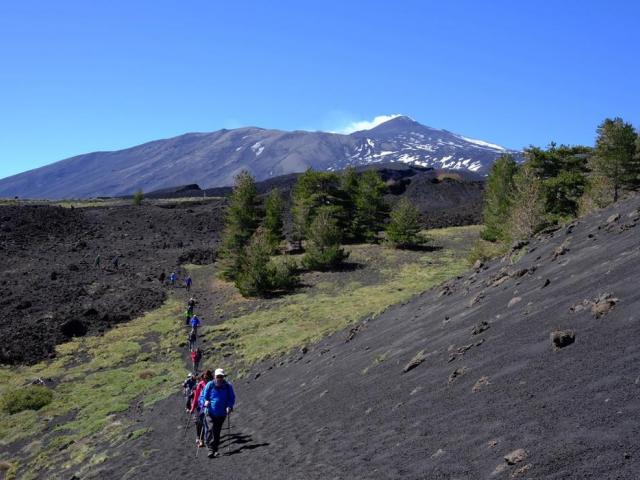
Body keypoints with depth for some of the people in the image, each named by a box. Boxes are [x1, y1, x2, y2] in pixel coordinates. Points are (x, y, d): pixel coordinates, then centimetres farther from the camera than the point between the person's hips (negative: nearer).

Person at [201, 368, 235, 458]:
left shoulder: (228, 386, -1)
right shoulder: (209, 385, -5)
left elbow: (232, 398, 8)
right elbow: (202, 396, 2)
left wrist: (229, 406, -11)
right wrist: (205, 402, -20)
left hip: (221, 413, 2)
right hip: (210, 412, -2)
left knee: (217, 431, 12)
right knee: (211, 429, -19)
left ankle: (215, 449, 24)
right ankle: (211, 449, -20)